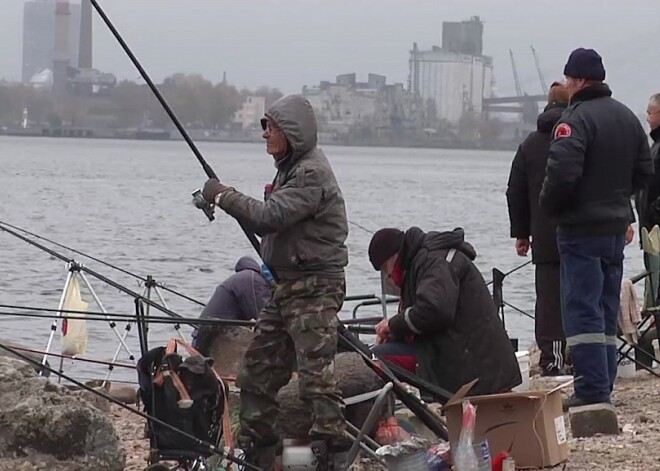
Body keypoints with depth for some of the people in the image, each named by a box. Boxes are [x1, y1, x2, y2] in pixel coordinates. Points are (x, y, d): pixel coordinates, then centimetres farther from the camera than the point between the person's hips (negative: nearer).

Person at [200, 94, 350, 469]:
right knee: (258, 368, 13)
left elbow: (268, 218, -25)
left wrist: (224, 195, -14)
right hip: (287, 286, 10)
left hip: (315, 288, -10)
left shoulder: (312, 174, -17)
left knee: (316, 374, -14)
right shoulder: (291, 168, 15)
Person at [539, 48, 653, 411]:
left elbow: (562, 174, -25)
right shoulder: (627, 118, 11)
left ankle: (591, 391, -12)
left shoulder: (577, 118, -16)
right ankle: (604, 387, 16)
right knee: (606, 309, 14)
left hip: (581, 229, -8)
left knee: (582, 310, -7)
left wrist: (549, 206, -7)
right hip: (617, 226, 8)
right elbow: (644, 172, 16)